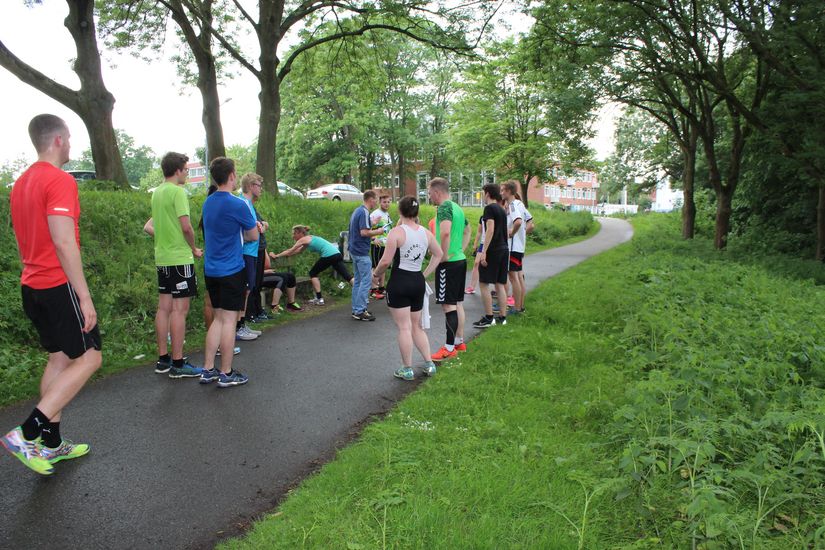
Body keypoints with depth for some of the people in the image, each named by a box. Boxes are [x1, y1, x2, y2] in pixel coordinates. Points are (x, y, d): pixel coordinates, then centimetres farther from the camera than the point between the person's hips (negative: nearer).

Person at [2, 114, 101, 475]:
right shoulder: (60, 181, -15)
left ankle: (51, 445, 19)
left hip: (31, 286, 9)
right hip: (60, 286, -9)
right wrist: (85, 297, -21)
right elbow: (64, 243, -22)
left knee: (58, 359, 14)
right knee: (89, 358, -2)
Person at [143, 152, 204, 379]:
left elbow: (151, 227, 16)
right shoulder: (178, 191, -13)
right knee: (180, 310, -5)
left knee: (164, 307, 11)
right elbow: (186, 226, -19)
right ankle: (177, 364, 0)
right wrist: (194, 248, -4)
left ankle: (163, 359, 19)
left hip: (162, 258, 9)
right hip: (180, 258, -9)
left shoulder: (157, 192, 14)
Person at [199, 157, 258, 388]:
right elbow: (254, 236, -3)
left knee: (218, 318, 14)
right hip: (232, 270, -7)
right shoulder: (237, 205, -15)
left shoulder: (208, 202, 10)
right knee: (229, 320, 0)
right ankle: (226, 374, 7)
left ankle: (208, 370, 17)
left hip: (211, 270, 8)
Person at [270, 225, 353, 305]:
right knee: (347, 276, 2)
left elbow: (290, 251, 5)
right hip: (337, 254, 9)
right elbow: (298, 251, 38)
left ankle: (319, 299, 7)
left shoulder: (303, 239, 4)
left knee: (313, 273, 9)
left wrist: (276, 256, 14)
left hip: (328, 255, -9)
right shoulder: (309, 239, 28)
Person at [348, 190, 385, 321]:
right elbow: (364, 232, -23)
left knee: (358, 280, 14)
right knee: (366, 280, -6)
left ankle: (356, 309, 19)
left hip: (354, 250, 10)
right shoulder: (364, 212, -16)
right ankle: (360, 311, -5)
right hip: (361, 252, -10)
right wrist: (378, 231, -10)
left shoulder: (357, 211, 15)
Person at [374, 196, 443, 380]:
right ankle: (429, 364, 19)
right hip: (418, 282, 6)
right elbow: (438, 255, 16)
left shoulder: (396, 232, -13)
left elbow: (386, 261, -17)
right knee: (417, 326, 19)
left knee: (404, 327, 2)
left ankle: (407, 369, 9)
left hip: (399, 282, -6)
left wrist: (377, 273, 1)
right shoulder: (426, 233, 5)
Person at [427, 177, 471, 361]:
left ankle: (449, 348, -1)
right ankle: (459, 341, 25)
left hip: (449, 263, -10)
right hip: (460, 260, 10)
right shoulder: (457, 208, 15)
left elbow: (445, 232, -32)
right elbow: (467, 231, 28)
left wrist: (444, 255, -22)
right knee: (457, 302, 16)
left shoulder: (444, 207, -15)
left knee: (448, 305, -5)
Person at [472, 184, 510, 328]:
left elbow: (490, 230, -19)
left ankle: (489, 318, -3)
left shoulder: (489, 208, -9)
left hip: (493, 250, -8)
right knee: (500, 284, 10)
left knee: (484, 284, -3)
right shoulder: (502, 210, 16)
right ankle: (502, 317, 11)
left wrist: (484, 251, -21)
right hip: (504, 249, 8)